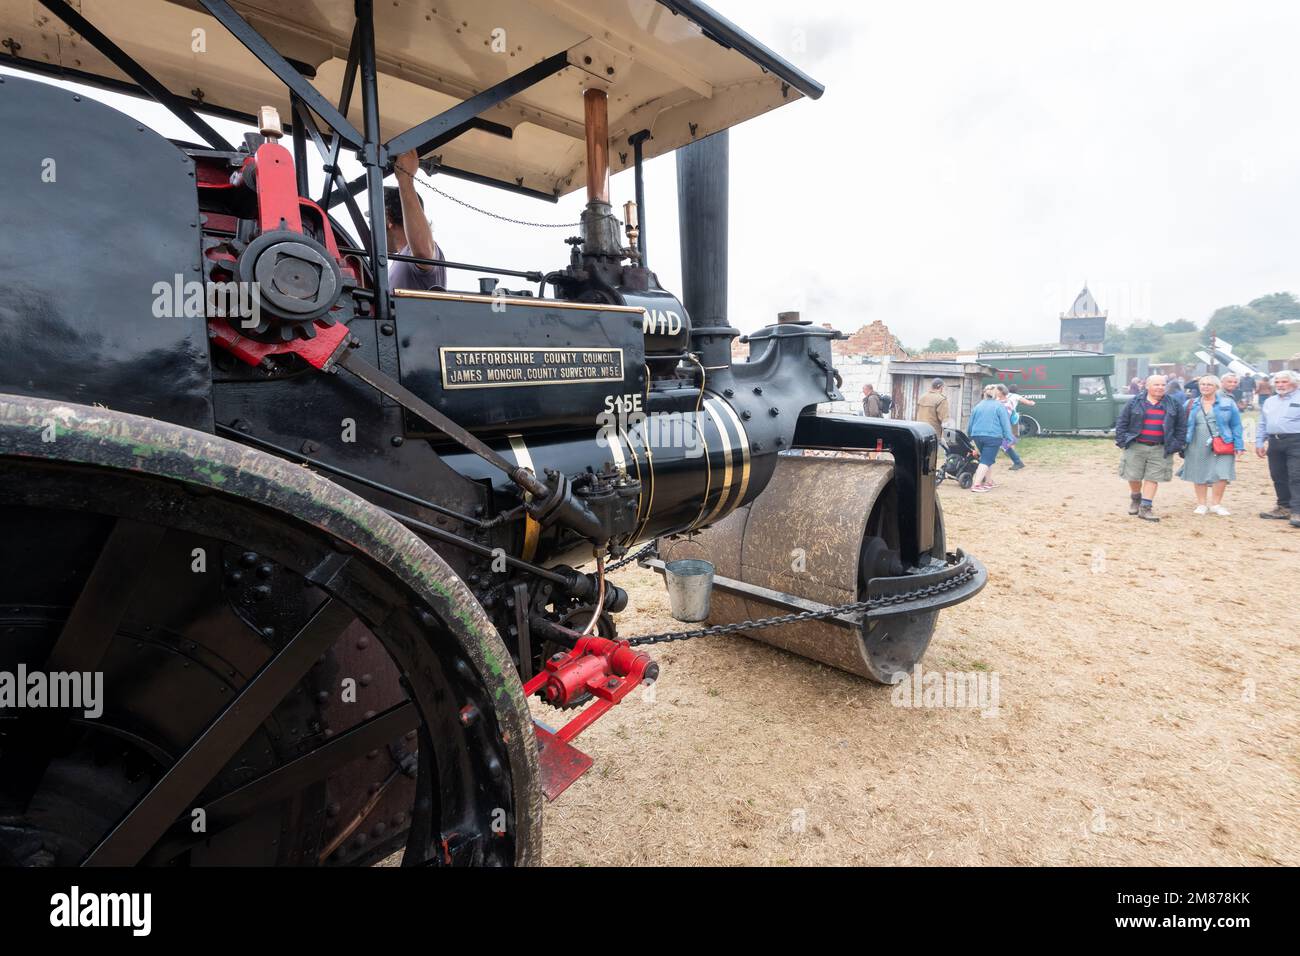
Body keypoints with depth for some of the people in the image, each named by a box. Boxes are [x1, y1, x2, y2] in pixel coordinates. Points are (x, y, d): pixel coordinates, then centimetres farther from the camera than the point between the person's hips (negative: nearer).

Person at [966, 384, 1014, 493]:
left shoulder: (977, 406, 12)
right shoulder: (1000, 406, -1)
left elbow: (970, 424, 17)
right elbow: (1005, 424, -4)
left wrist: (969, 437, 29)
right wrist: (1009, 438, -2)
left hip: (977, 436, 5)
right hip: (993, 437, -5)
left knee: (986, 458, 22)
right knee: (986, 461, -6)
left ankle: (987, 482, 25)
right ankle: (976, 484, -16)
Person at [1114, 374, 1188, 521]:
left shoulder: (1173, 405, 6)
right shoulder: (1135, 402, 2)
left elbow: (1181, 426, 8)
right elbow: (1121, 422, 3)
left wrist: (1177, 444, 1)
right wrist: (1122, 440, -4)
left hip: (1160, 449, 1)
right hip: (1136, 447, -1)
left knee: (1152, 479, 0)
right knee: (1133, 477, 4)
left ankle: (1145, 508, 5)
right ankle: (1135, 498, 31)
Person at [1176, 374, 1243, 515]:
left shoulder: (1227, 403, 4)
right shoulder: (1192, 404, 8)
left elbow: (1236, 425, 4)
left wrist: (1239, 445, -1)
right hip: (1198, 446, 2)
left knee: (1221, 474, -7)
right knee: (1198, 474, 6)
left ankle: (1216, 503, 11)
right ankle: (1201, 504, 20)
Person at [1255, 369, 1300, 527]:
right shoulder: (1269, 402, 17)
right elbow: (1263, 424, 21)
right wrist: (1259, 443, 15)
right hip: (1274, 443, 6)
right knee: (1278, 477, 10)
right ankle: (1284, 508, 20)